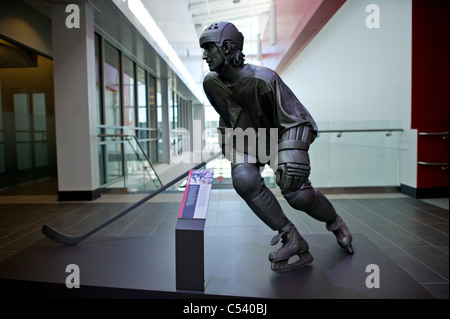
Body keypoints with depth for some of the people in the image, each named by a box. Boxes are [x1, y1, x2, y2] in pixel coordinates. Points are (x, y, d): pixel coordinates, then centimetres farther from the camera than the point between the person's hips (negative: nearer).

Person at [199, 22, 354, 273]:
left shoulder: (263, 79, -27)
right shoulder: (212, 83, -9)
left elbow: (297, 117, -25)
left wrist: (292, 158, -36)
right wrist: (228, 146, 20)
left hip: (278, 135, -4)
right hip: (245, 141, 4)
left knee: (297, 193, -15)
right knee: (245, 180, -27)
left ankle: (335, 222, 21)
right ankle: (291, 238, -13)